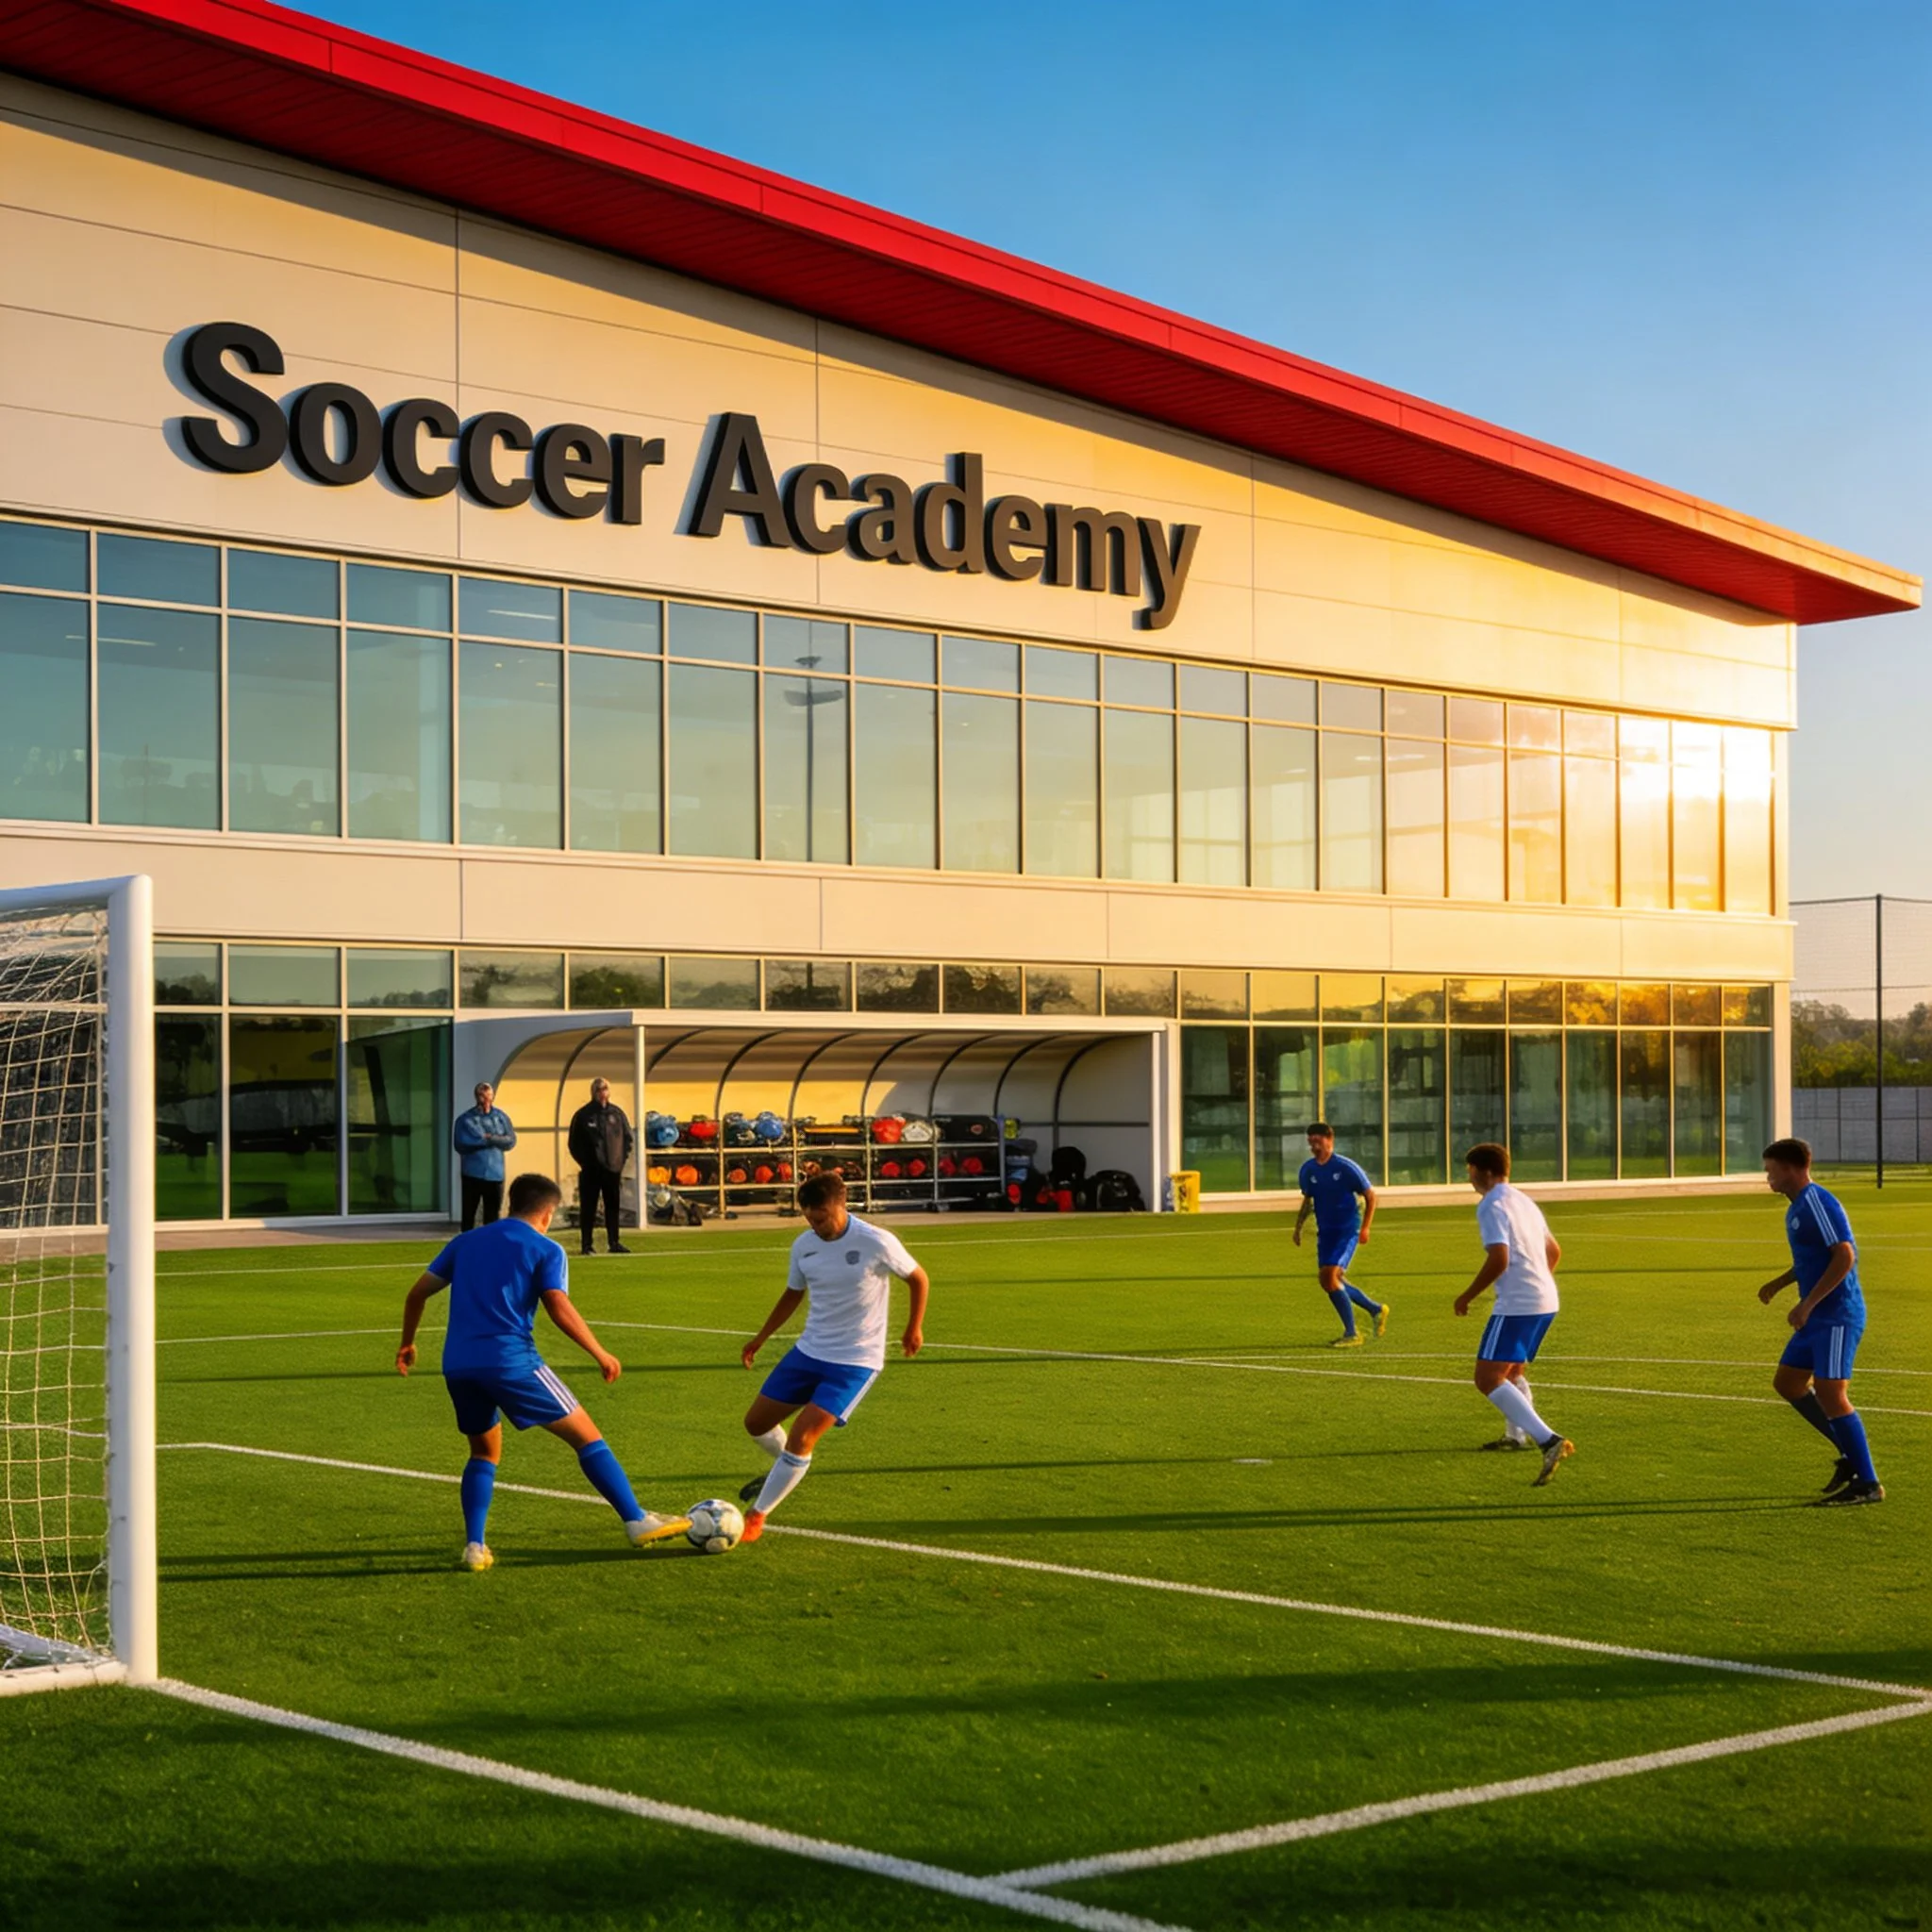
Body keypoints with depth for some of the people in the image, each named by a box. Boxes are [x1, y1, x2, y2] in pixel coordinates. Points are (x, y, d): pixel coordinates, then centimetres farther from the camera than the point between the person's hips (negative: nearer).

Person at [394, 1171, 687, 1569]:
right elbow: (560, 1310, -9)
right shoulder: (545, 1250, 5)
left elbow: (417, 1294, 19)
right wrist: (601, 1354, -1)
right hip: (510, 1360, -5)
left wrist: (408, 1343, 32)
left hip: (457, 1366, 5)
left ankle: (474, 1547, 11)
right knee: (586, 1435, 5)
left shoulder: (465, 1242, 20)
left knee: (484, 1451, 25)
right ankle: (638, 1522, 2)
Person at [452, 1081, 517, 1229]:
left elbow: (511, 1140, 0)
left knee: (492, 1214, 7)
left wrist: (491, 1139, -14)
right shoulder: (465, 1119, -2)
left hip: (495, 1174, 2)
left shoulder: (501, 1117, 7)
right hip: (472, 1173, -2)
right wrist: (486, 1141, -13)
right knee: (469, 1214, 1)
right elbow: (461, 1145, -11)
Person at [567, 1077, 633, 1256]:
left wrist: (623, 1158, 3)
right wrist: (584, 1162, -6)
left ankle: (614, 1243, 15)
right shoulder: (583, 1115, -3)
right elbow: (574, 1143, 0)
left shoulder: (617, 1113, 7)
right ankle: (586, 1245, 4)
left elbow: (627, 1137, 12)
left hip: (613, 1169, 3)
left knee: (613, 1207, 8)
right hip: (591, 1171, -3)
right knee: (588, 1208, 0)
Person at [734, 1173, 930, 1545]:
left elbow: (918, 1279, -1)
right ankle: (787, 1470, 41)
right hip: (809, 1351, 6)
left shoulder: (876, 1243, -18)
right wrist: (761, 1338, 16)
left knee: (802, 1436, -18)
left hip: (855, 1361, -6)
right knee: (756, 1422, 9)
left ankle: (757, 1516, -4)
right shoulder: (804, 1245, -2)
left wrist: (914, 1327, 1)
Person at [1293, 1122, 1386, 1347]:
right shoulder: (1308, 1169, 3)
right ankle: (1376, 1309, 29)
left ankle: (1351, 1334, -9)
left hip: (1347, 1230, -7)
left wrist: (1365, 1228, -11)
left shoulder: (1345, 1167, -13)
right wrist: (1298, 1226, 10)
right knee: (1328, 1281, 8)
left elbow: (1370, 1196, -5)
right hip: (1325, 1231, 7)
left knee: (1330, 1277, -19)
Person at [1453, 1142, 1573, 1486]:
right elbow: (1554, 1251, 29)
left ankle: (1549, 1441, -27)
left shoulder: (1491, 1205, -10)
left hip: (1517, 1304, -10)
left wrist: (1467, 1296, -10)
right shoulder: (1524, 1201, 20)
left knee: (1488, 1378, -15)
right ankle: (1518, 1435, 40)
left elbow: (1499, 1259, -21)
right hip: (1546, 1300, 10)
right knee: (1511, 1368, 31)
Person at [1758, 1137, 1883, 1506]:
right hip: (1817, 1319, 11)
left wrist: (1807, 1304, -24)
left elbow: (1844, 1256, -23)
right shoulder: (1796, 1207, 16)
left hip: (1836, 1316, -11)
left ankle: (1868, 1484, -7)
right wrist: (1778, 1284, 18)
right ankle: (1850, 1454, 19)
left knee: (1830, 1393, -13)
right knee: (1787, 1382, 14)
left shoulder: (1817, 1203, -15)